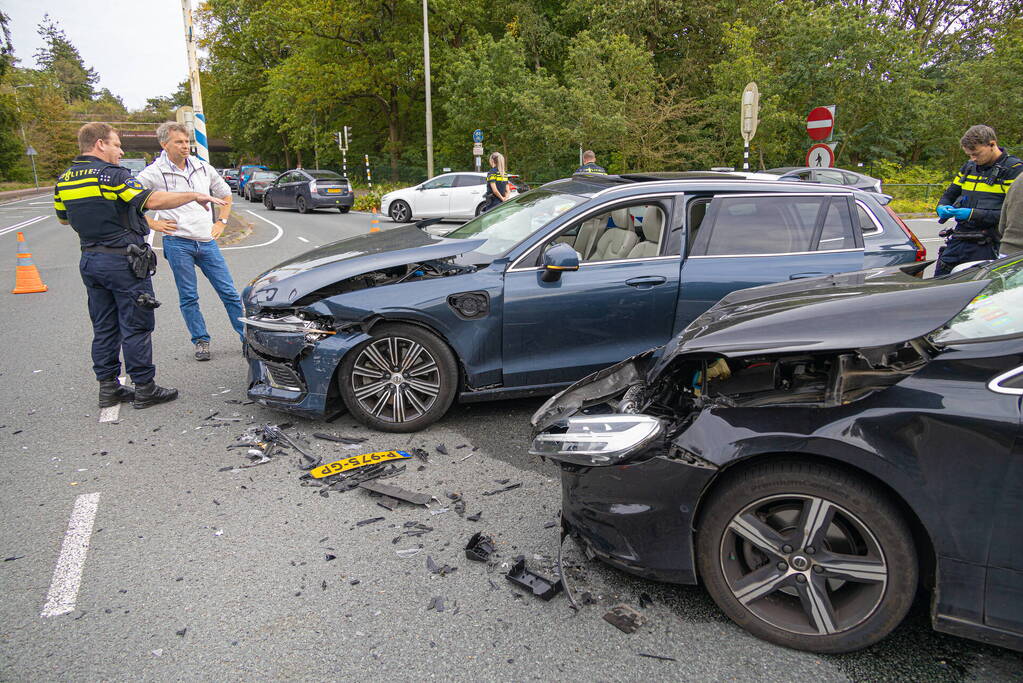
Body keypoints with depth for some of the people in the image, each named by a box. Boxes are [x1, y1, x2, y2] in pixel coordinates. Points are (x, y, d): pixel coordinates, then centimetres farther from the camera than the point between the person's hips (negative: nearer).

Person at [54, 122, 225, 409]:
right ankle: (144, 388, 6)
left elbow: (64, 218, 20)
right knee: (136, 327, 0)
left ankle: (108, 387, 19)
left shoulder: (64, 180, 9)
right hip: (123, 260, -8)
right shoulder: (111, 174, -15)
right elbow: (153, 200, -23)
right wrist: (195, 195, -15)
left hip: (90, 260, 8)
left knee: (104, 328, 14)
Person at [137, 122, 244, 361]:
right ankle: (201, 341, 17)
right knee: (188, 297, 5)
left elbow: (225, 194, 23)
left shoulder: (203, 168, 8)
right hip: (178, 244, -3)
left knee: (229, 292, 3)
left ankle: (248, 335, 11)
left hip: (207, 242, 3)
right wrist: (152, 224, -5)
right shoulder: (154, 173, -4)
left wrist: (221, 222, 13)